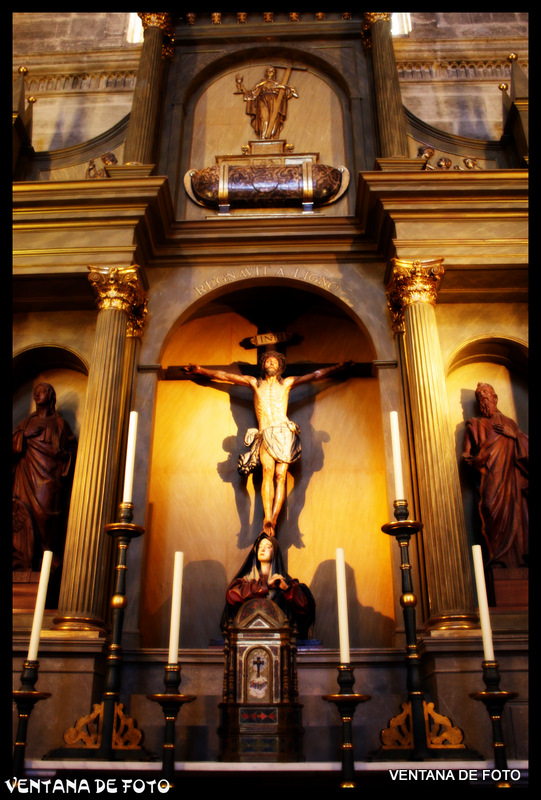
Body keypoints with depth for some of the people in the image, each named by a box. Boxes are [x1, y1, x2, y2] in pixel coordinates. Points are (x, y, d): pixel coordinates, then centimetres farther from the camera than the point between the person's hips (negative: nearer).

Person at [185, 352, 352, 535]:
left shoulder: (287, 383, 20)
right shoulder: (255, 383, 21)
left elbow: (316, 375, 19)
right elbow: (224, 376, 22)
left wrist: (338, 367, 13)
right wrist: (200, 370, 20)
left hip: (284, 434, 1)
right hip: (265, 436, -1)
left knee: (280, 475, -11)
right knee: (268, 471, -22)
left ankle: (272, 520, -13)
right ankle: (268, 520, -28)